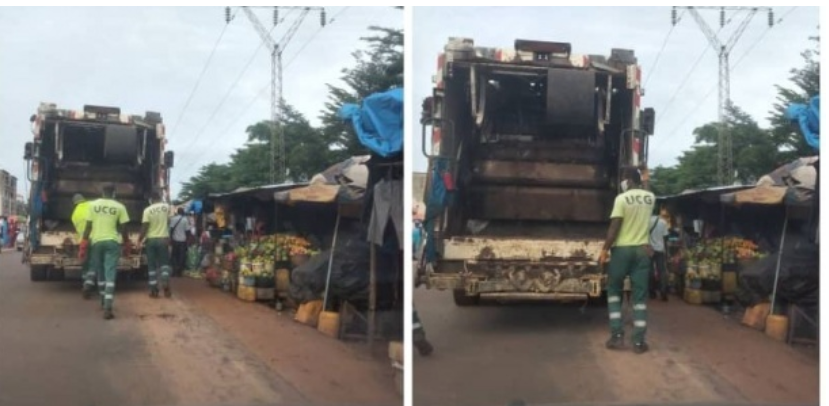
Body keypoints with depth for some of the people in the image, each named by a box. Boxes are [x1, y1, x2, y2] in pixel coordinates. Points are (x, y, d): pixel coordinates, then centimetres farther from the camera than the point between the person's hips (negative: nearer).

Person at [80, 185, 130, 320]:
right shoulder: (119, 207, 0)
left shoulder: (93, 205, 3)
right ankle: (108, 308, -15)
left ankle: (104, 302, 33)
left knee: (100, 273, 18)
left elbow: (88, 226, 0)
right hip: (112, 242, -2)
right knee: (110, 274, -5)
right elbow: (123, 228, 2)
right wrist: (127, 244, 14)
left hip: (96, 241, 2)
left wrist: (84, 244, 4)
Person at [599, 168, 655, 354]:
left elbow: (614, 228, -15)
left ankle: (617, 335, 5)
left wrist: (605, 250, -10)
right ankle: (639, 341, 2)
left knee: (614, 291, 12)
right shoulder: (650, 197, 5)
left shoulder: (622, 199, -11)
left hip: (622, 249, -3)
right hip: (642, 249, 4)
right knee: (640, 295, 4)